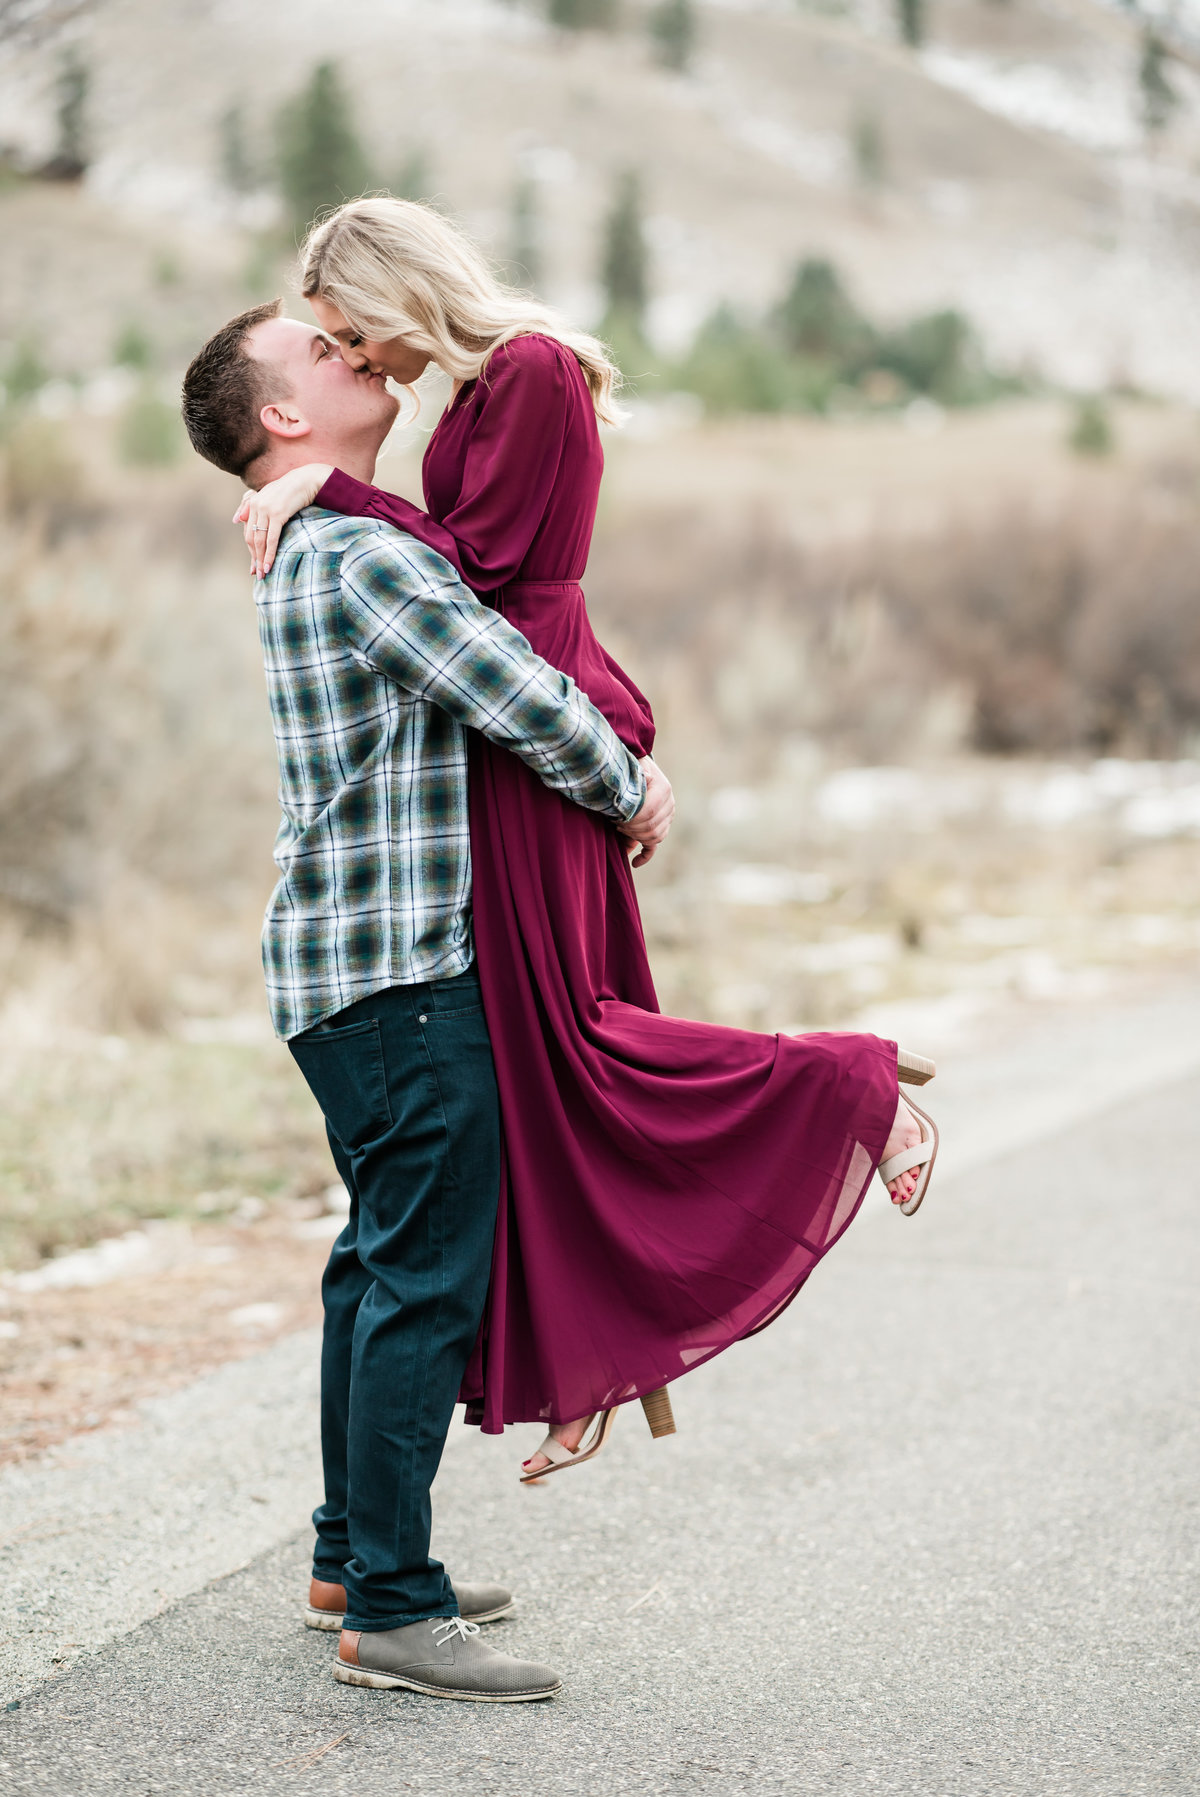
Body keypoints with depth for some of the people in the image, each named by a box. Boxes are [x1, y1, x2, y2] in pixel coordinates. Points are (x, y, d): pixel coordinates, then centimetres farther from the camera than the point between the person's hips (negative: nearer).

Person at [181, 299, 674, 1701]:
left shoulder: (312, 553, 17)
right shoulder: (364, 559, -16)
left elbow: (508, 669, 22)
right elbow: (531, 710, -19)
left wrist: (620, 751, 7)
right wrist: (629, 798, -1)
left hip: (344, 962, 11)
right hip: (400, 967, -11)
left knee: (382, 1260, 17)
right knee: (425, 1279, -8)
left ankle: (351, 1559, 26)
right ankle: (392, 1610, -5)